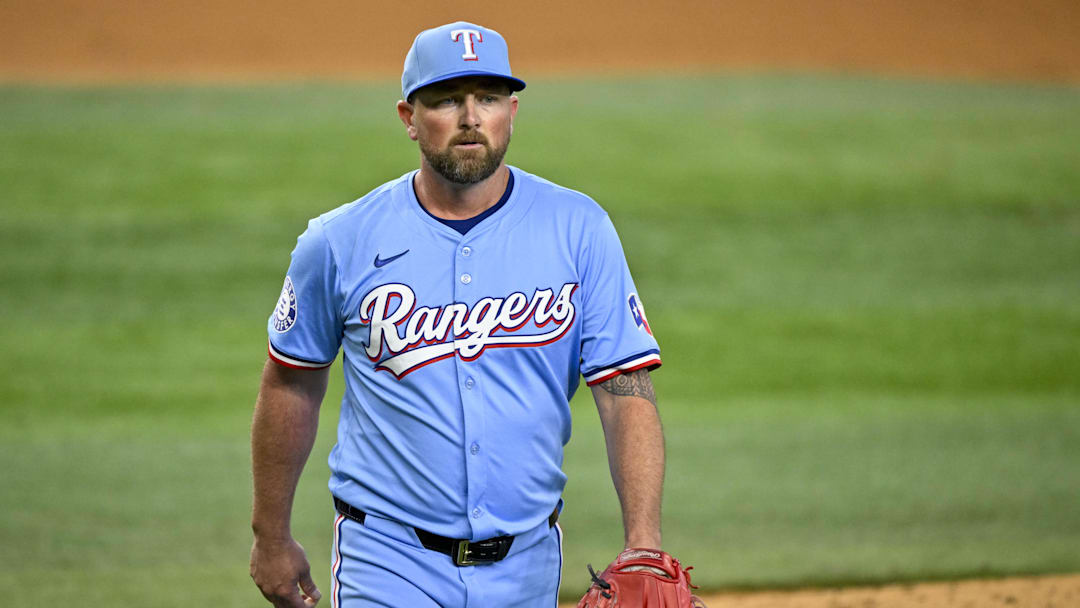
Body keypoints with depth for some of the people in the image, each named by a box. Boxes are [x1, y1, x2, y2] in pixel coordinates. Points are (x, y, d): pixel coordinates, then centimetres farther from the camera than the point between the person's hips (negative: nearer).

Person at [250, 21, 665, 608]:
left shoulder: (577, 230, -3)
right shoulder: (341, 243, -4)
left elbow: (627, 394, -7)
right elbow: (291, 385, 9)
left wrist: (644, 544, -20)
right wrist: (270, 536, 14)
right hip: (389, 555, -2)